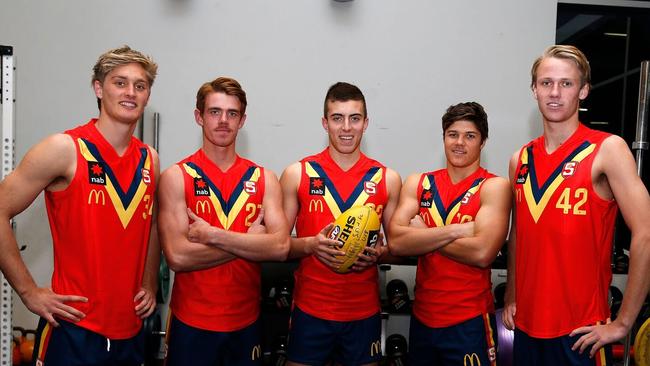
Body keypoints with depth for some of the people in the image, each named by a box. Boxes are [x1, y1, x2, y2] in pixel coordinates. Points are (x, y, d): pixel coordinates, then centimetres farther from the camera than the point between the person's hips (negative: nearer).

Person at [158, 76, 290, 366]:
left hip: (247, 323, 3)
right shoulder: (176, 177, -7)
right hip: (191, 324, -2)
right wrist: (250, 239, -15)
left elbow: (280, 247, -13)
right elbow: (177, 256, -18)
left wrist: (211, 235, -19)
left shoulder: (264, 179, 1)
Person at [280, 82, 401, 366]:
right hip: (310, 310, -1)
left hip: (364, 312, 2)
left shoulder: (387, 179, 1)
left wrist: (378, 253, -13)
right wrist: (310, 244, -19)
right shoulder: (297, 174, -3)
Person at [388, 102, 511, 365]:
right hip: (422, 318, 4)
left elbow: (482, 253, -22)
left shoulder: (494, 187, -8)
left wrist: (423, 234, -12)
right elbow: (396, 242, -12)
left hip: (470, 322, -3)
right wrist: (457, 230, -18)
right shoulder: (417, 183, 3)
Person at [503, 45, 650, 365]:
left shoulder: (607, 149, -10)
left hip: (581, 332, -4)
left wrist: (622, 323, -14)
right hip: (526, 325, 5)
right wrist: (510, 299, 11)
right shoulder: (521, 160, 5)